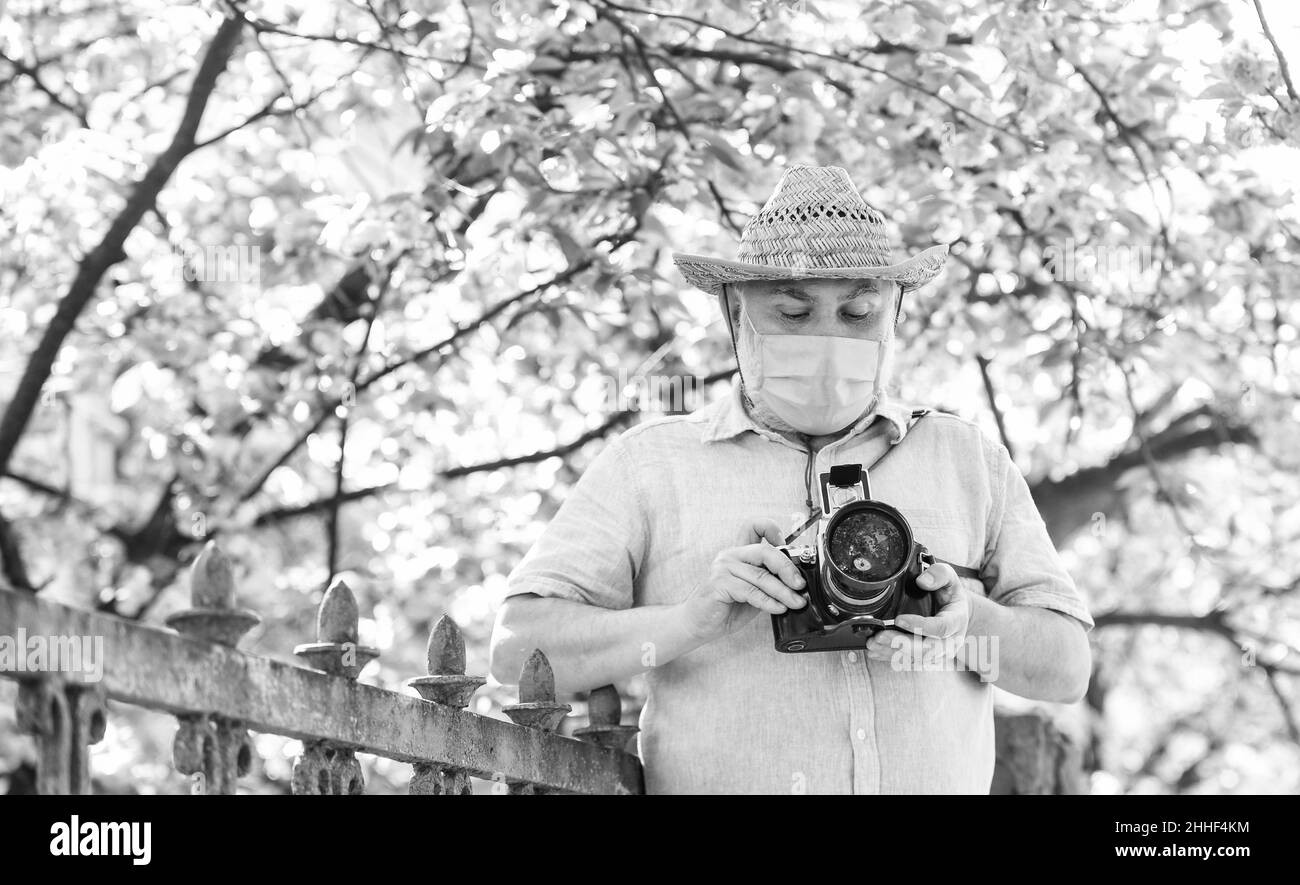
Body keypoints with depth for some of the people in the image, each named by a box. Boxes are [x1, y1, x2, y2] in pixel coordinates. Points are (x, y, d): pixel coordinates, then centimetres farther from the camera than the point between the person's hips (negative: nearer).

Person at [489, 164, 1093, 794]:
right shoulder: (646, 464, 11)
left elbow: (1066, 667, 15)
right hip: (718, 782, 0)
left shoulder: (970, 459, 18)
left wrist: (971, 625, -6)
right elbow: (519, 651, 3)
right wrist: (692, 620, -11)